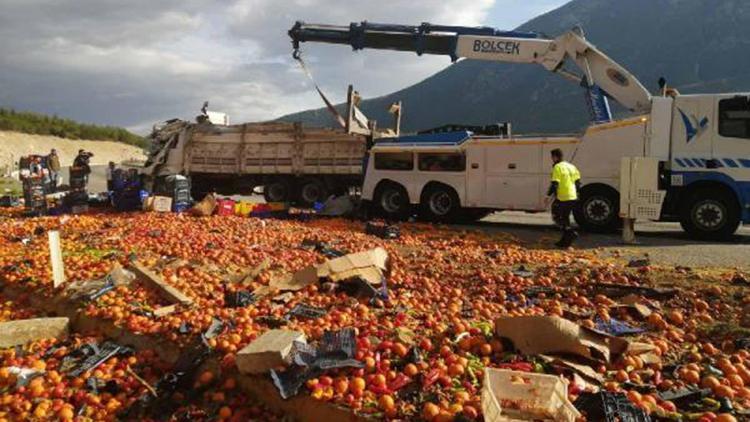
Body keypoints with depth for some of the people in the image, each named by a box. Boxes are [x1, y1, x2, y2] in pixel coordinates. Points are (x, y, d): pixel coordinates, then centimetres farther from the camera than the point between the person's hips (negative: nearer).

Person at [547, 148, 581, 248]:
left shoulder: (557, 167, -12)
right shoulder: (571, 166, 14)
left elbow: (554, 184, -18)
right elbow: (578, 182, 17)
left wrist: (548, 195, -10)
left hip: (562, 198, -8)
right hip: (573, 198, 8)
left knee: (557, 217, 4)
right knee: (565, 218, 16)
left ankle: (570, 233, -12)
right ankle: (565, 240, 18)